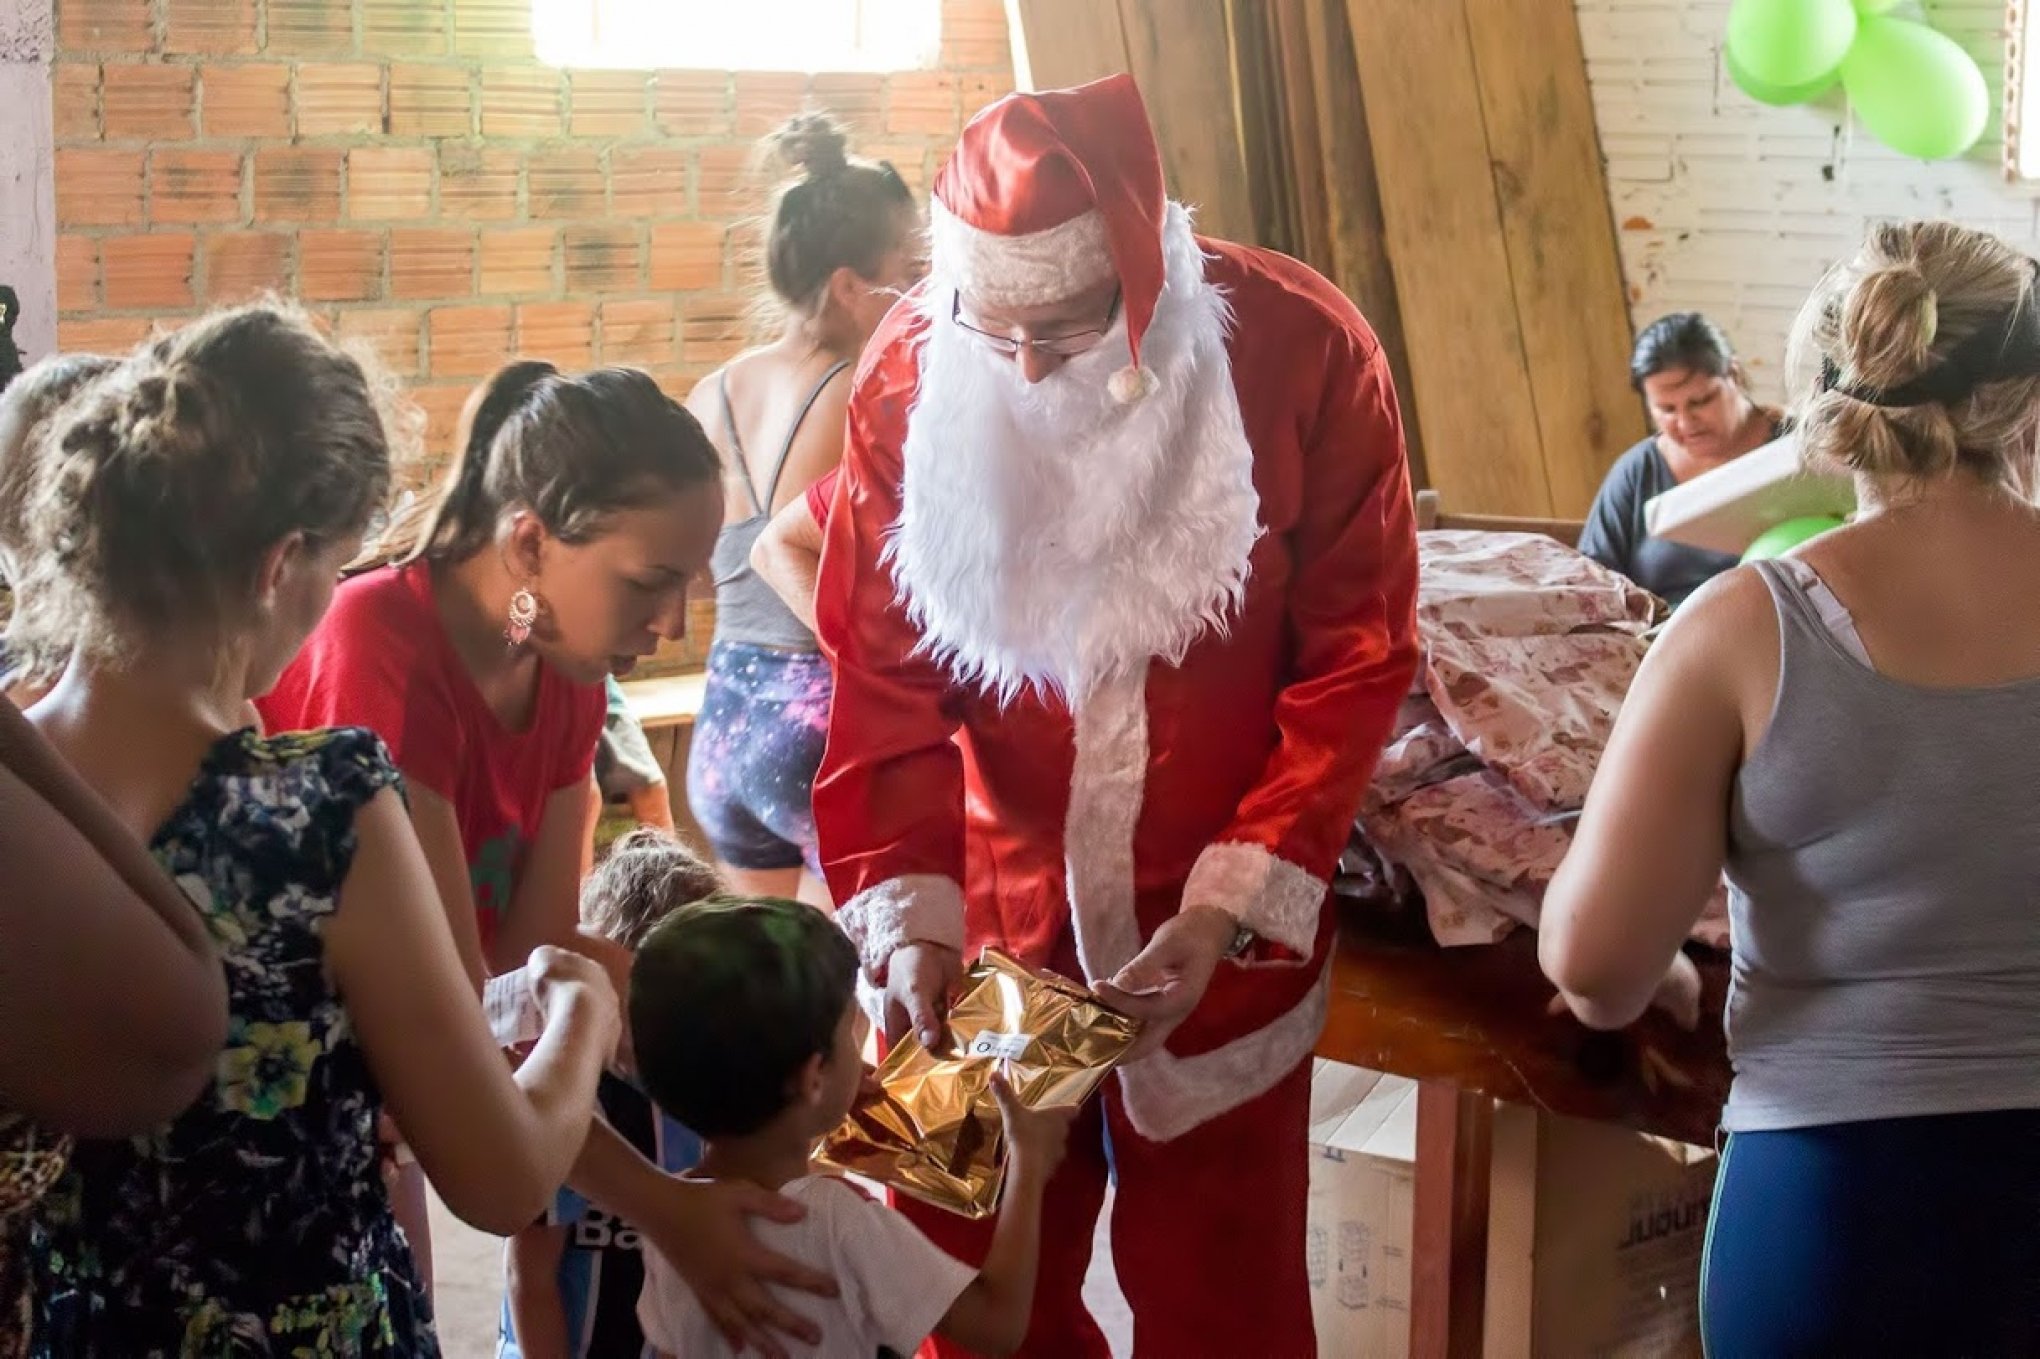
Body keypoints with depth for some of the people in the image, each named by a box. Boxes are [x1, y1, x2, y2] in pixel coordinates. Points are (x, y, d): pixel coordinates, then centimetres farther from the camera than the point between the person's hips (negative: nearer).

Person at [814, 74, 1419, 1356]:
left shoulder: (1304, 347, -15)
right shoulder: (911, 376, -10)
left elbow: (1357, 661, -10)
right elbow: (884, 681, -5)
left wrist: (1231, 908, -16)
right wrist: (908, 913, -16)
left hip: (1220, 929, -1)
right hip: (998, 925, 2)